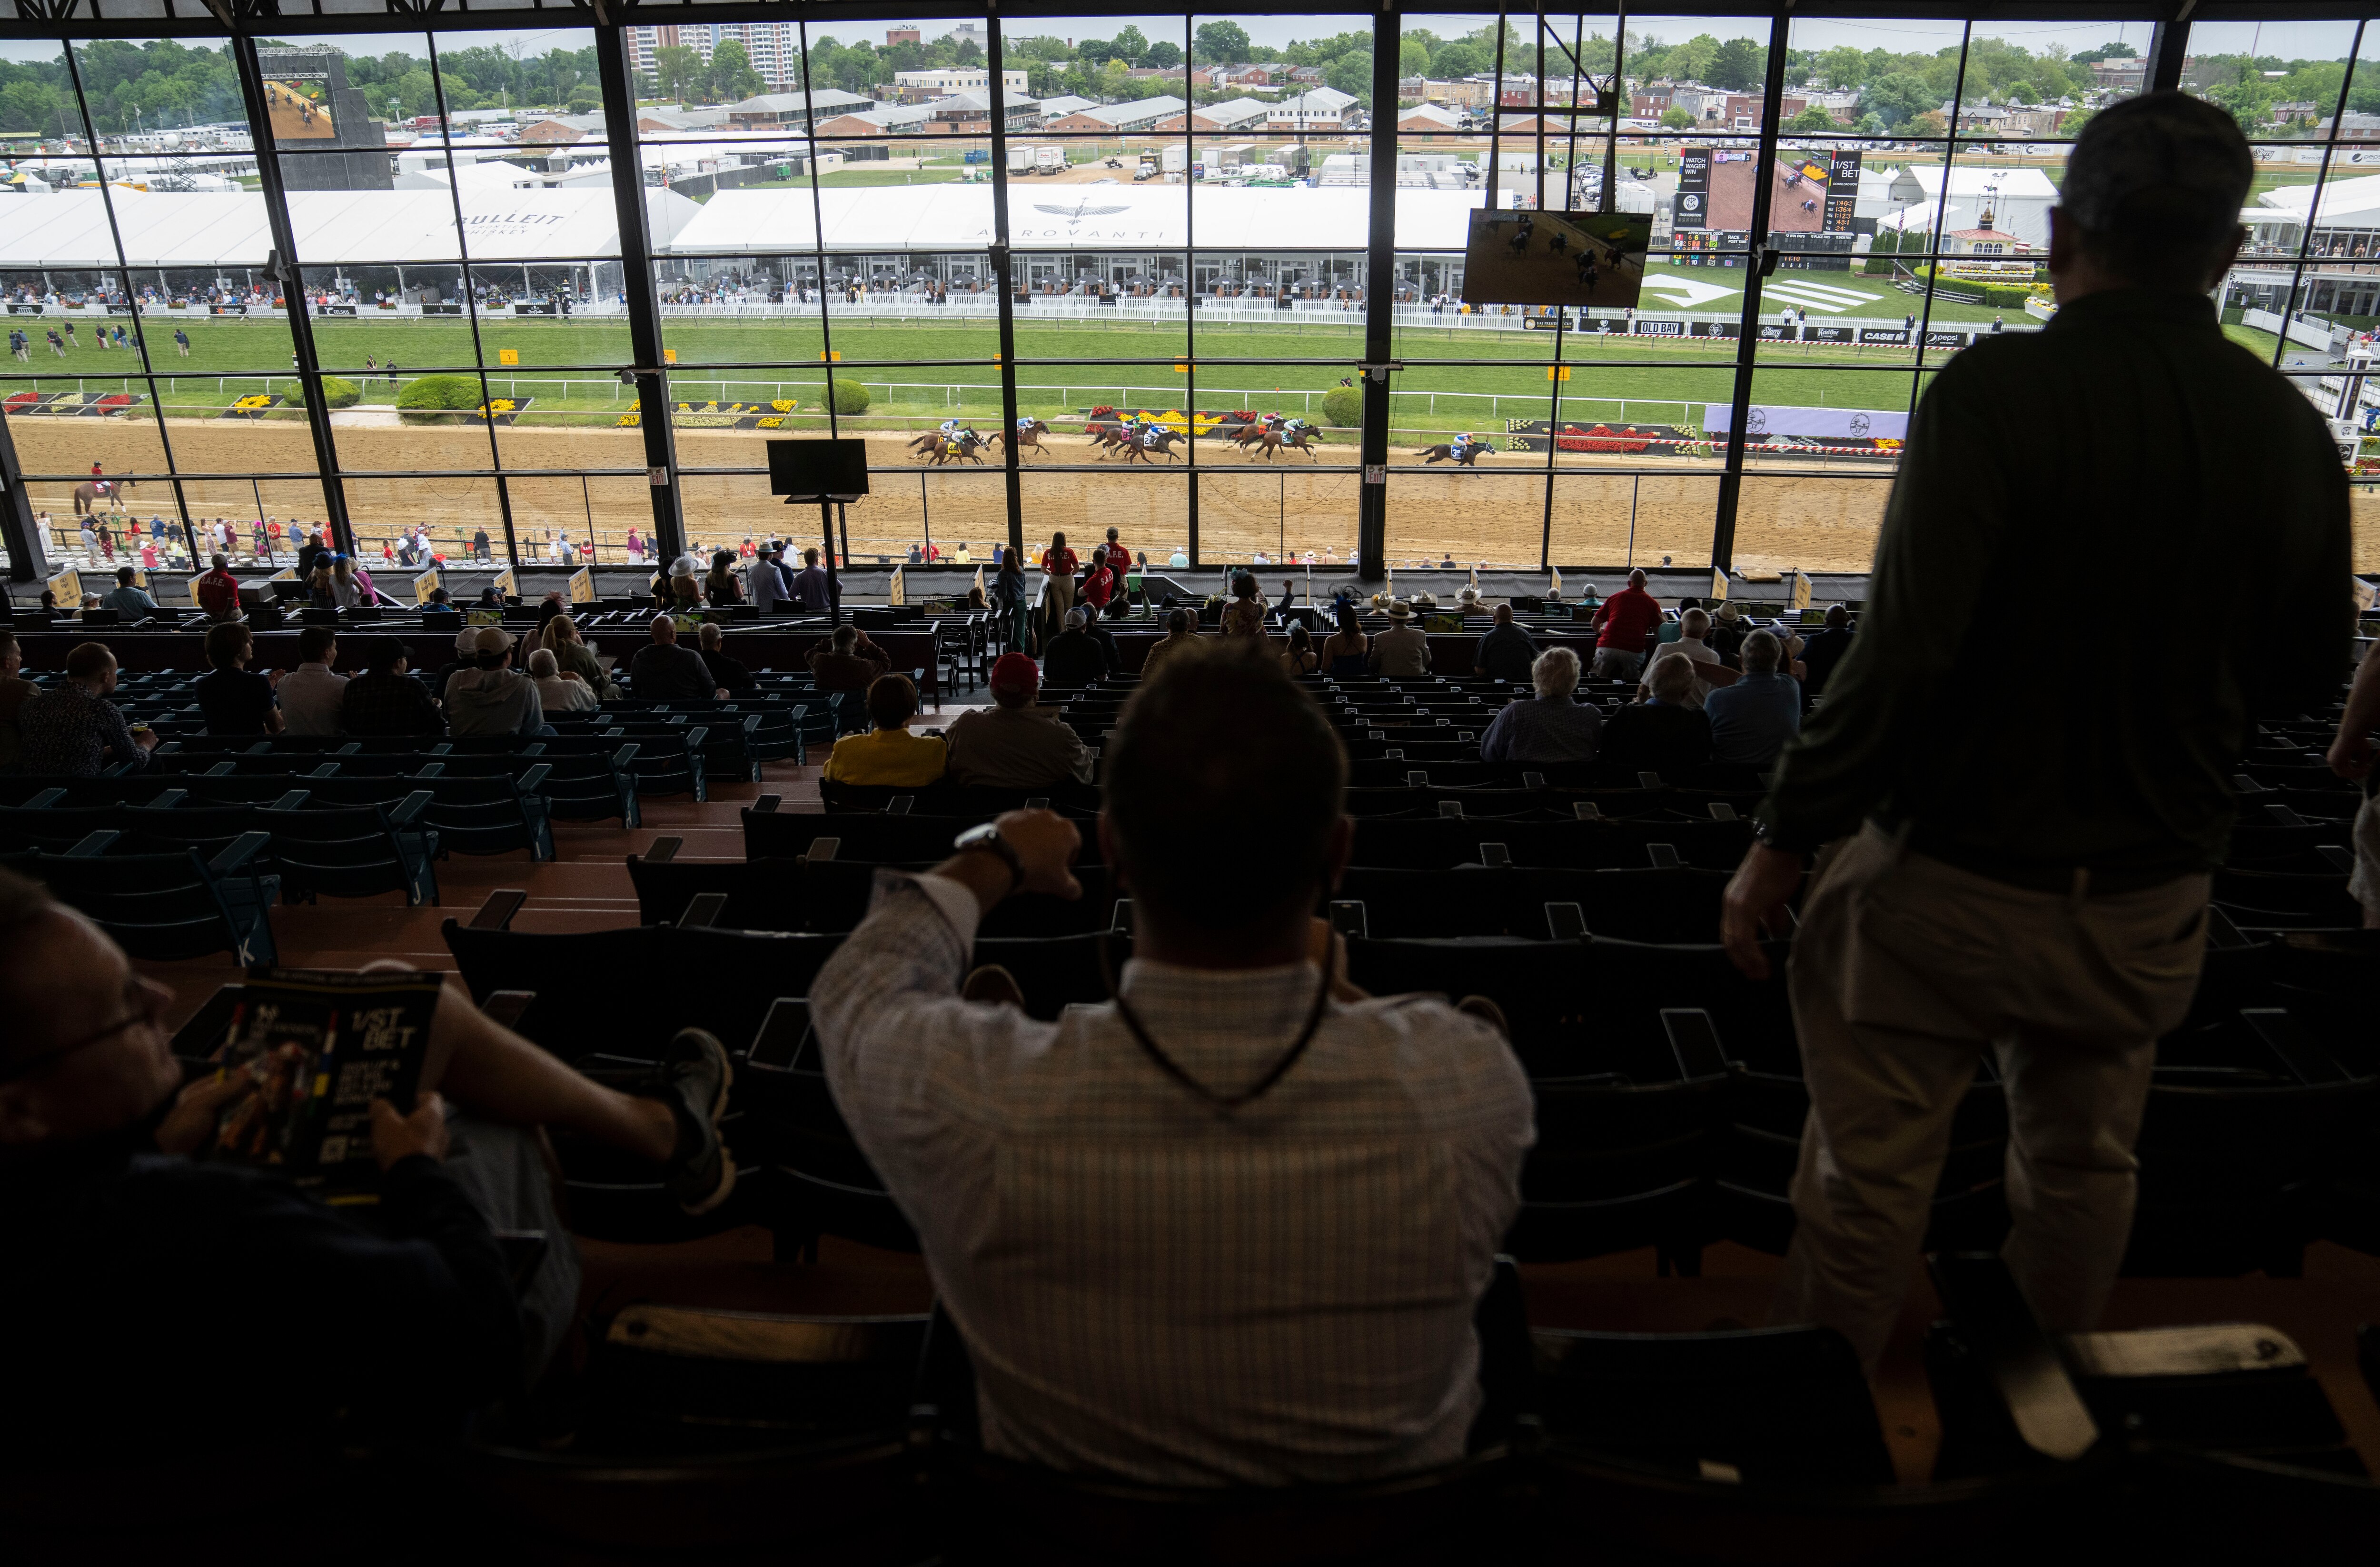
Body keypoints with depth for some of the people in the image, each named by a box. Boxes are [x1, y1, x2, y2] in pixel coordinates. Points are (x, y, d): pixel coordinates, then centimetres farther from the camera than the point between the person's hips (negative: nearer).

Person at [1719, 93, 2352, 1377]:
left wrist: (1781, 841, -17)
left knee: (1869, 1177, 10)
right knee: (2085, 1171, 24)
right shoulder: (2292, 430, 0)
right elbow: (2308, 679, 10)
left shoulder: (2001, 391, -18)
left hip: (1948, 881, -5)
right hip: (2150, 899, 6)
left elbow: (1902, 653, -25)